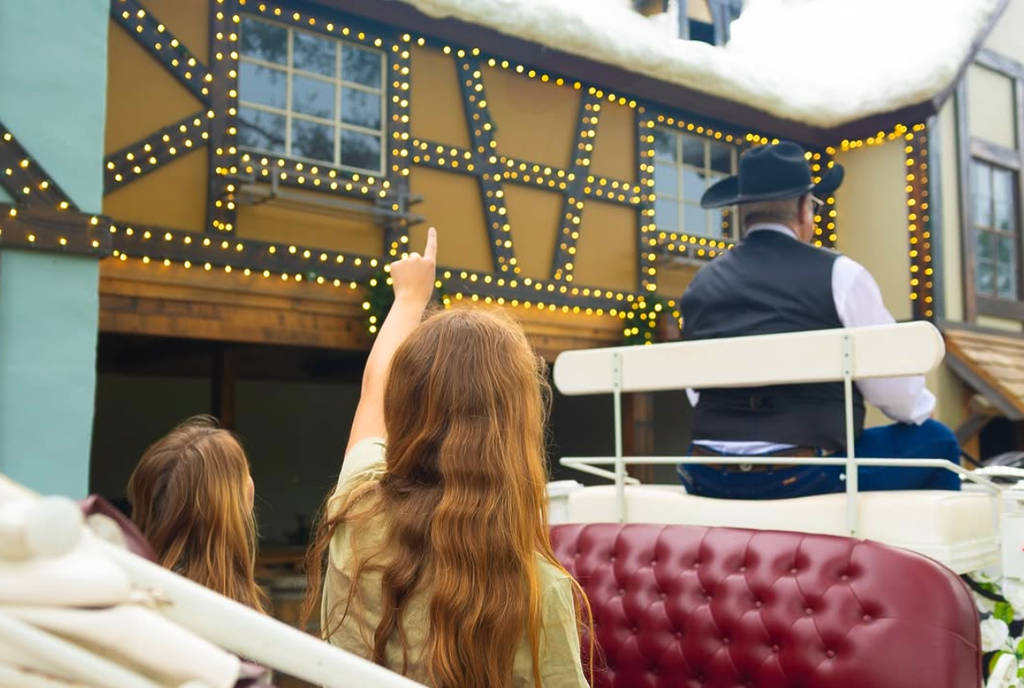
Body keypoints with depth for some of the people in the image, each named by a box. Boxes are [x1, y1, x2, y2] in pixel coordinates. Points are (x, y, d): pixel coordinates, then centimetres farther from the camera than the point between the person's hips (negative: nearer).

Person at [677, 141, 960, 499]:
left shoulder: (701, 282, 8)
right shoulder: (837, 274, -4)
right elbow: (894, 389, 0)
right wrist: (923, 408, 22)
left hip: (710, 479, 4)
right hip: (805, 475, -4)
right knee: (934, 441, 18)